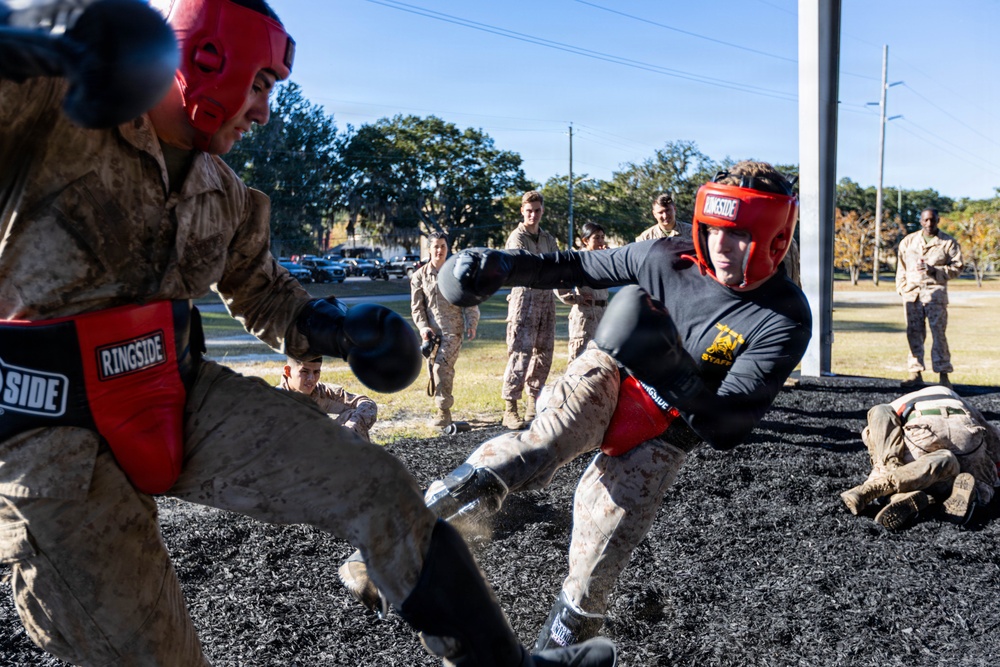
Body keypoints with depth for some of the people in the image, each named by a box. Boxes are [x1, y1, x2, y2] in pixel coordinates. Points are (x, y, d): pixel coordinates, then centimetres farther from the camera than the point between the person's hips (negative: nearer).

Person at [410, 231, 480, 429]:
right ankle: (439, 403, 16)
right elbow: (416, 306, 6)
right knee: (433, 369, 3)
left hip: (453, 330, -3)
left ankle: (444, 411, -10)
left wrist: (472, 324, -5)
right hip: (431, 331, 3)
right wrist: (423, 327, -7)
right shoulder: (420, 275, 8)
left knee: (442, 366, -17)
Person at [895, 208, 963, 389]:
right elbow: (901, 267, 16)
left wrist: (934, 270, -12)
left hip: (935, 292, -3)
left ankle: (943, 375, -4)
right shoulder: (908, 241, 15)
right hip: (912, 292, 3)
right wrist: (903, 289, 6)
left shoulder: (948, 243, 5)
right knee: (914, 333, 3)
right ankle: (915, 373, 9)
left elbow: (956, 267, 3)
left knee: (938, 333, -7)